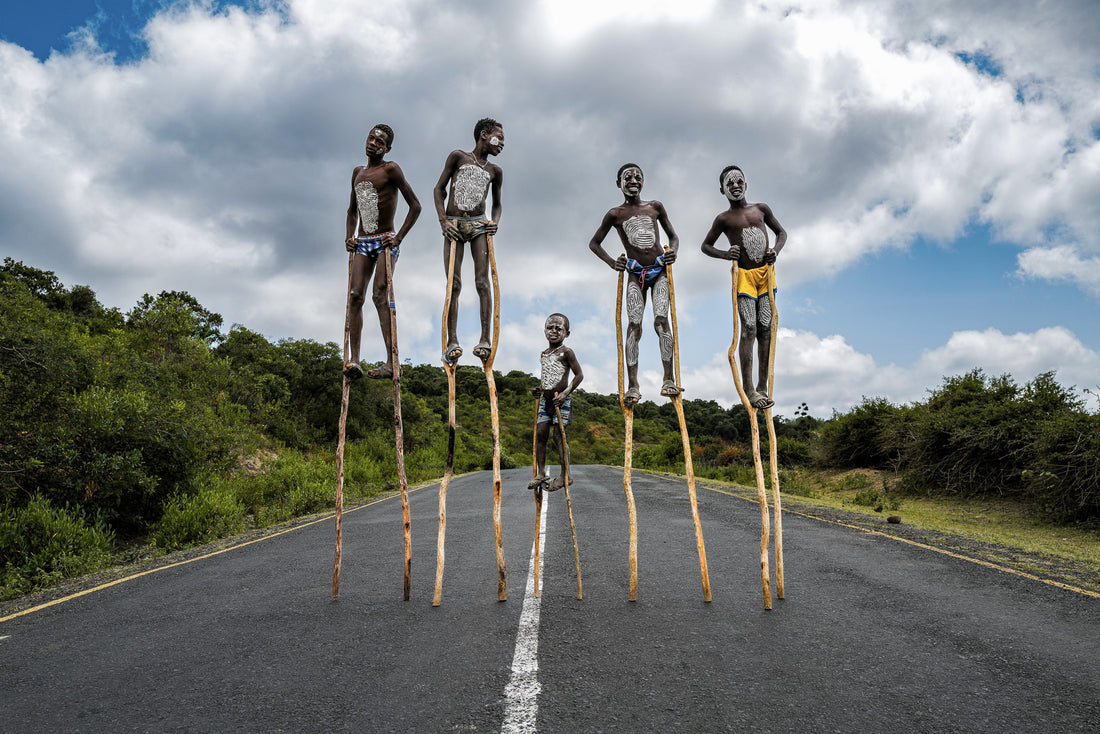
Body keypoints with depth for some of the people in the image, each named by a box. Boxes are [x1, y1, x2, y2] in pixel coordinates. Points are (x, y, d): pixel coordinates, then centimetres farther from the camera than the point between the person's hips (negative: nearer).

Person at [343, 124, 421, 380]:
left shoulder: (390, 169, -2)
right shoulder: (358, 172, 19)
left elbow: (415, 206, -6)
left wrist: (399, 237, -13)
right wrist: (349, 235, 12)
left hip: (385, 242, -6)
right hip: (362, 243, 6)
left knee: (380, 296, -16)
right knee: (356, 295, -9)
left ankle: (392, 362, -18)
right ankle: (354, 361, -12)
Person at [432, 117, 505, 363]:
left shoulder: (495, 171, 16)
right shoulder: (458, 157, 8)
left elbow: (497, 204, 24)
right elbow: (439, 189, 7)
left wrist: (495, 221, 1)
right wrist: (443, 221, -5)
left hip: (479, 224, 2)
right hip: (454, 224, -2)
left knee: (482, 282, -11)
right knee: (453, 285, -8)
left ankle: (485, 339, -14)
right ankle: (452, 342, -10)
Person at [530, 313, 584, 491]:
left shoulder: (566, 352, -7)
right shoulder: (543, 354, 14)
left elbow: (579, 375, -8)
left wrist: (566, 392, -17)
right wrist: (538, 389, 10)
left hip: (561, 401, -6)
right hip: (545, 400, 7)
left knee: (558, 437, -5)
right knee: (540, 434, 3)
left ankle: (564, 475, 4)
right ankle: (541, 473, 12)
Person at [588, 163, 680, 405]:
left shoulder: (655, 207, 11)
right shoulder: (615, 214, 6)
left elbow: (673, 235, 19)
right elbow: (594, 243, 13)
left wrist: (673, 251, -3)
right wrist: (612, 263, -1)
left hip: (660, 270, 1)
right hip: (635, 273, -1)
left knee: (661, 320, -15)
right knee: (634, 325, -11)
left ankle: (669, 379, -15)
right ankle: (633, 386, -13)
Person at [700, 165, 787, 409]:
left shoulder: (761, 209, 10)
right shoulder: (724, 219, 2)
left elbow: (781, 232, 19)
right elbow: (705, 245, 9)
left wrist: (775, 250, -3)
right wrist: (725, 254, -10)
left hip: (766, 272, 3)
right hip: (743, 275, -3)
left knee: (765, 329, 1)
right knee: (749, 328, -13)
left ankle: (763, 387, 9)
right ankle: (748, 390, -12)